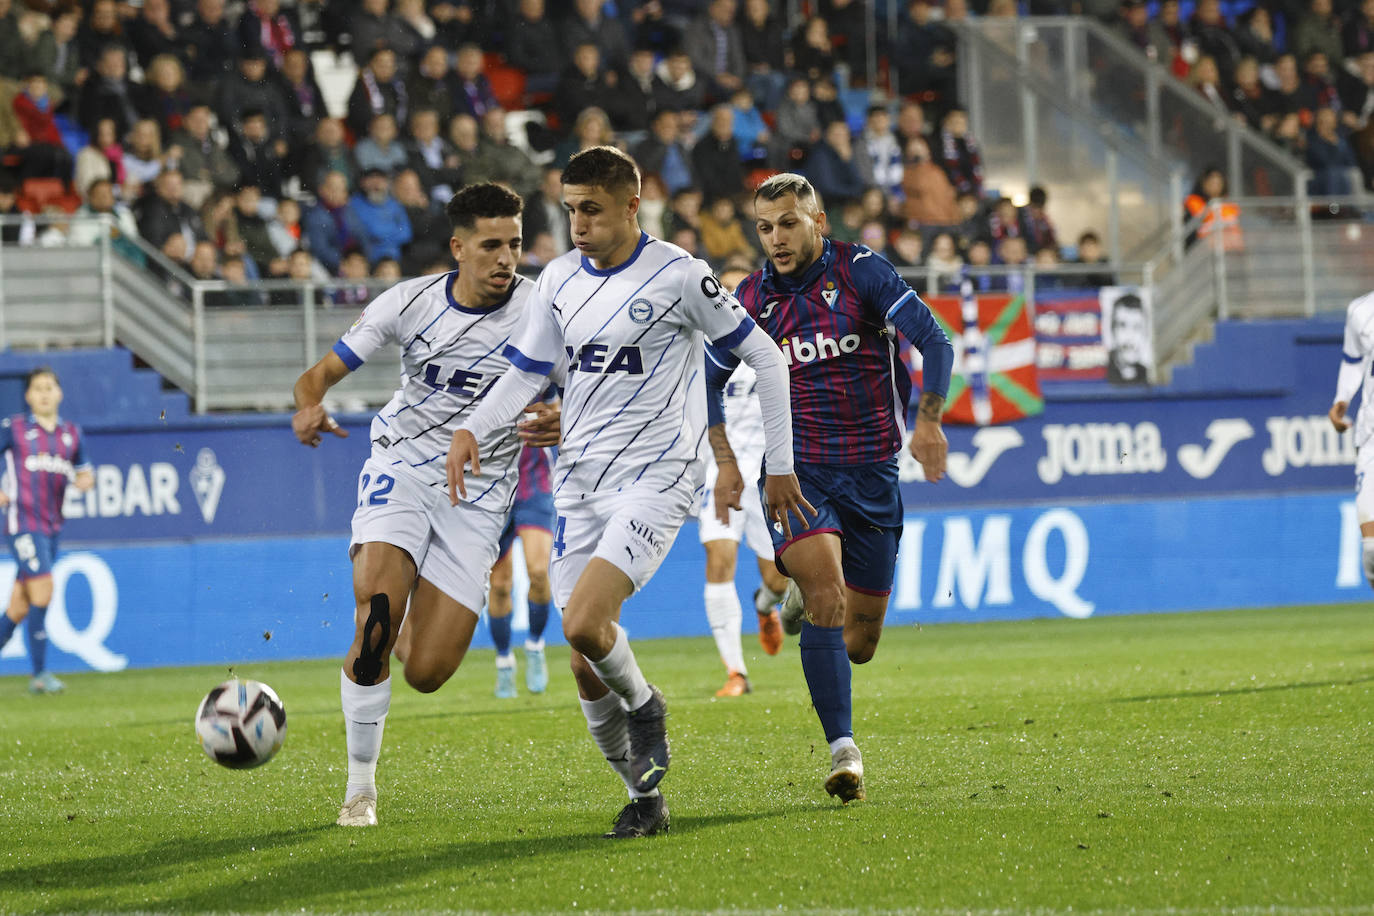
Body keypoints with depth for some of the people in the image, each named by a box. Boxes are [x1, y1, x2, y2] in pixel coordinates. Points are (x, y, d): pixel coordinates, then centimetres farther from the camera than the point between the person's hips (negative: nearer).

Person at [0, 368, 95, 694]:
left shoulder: (72, 433, 12)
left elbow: (83, 472, 20)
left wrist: (86, 480, -3)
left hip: (52, 526, 5)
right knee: (43, 591, -15)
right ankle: (40, 674, -10)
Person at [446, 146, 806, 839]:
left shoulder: (677, 275, -7)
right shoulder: (559, 280, 8)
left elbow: (763, 358, 0)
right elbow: (527, 371, 17)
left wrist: (780, 464, 2)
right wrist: (472, 427, -2)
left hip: (656, 476, -6)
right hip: (579, 484, 6)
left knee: (584, 624, -25)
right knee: (587, 670, 0)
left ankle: (643, 705, 6)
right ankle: (644, 795, 18)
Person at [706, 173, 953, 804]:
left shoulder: (861, 271, -7)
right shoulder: (754, 298, 2)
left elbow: (933, 339, -12)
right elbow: (713, 378, 16)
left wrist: (928, 420, -24)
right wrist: (725, 460, 7)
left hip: (872, 474, 0)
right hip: (797, 471, 0)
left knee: (858, 645, 6)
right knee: (827, 600, -25)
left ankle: (806, 591, 42)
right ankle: (844, 752, -24)